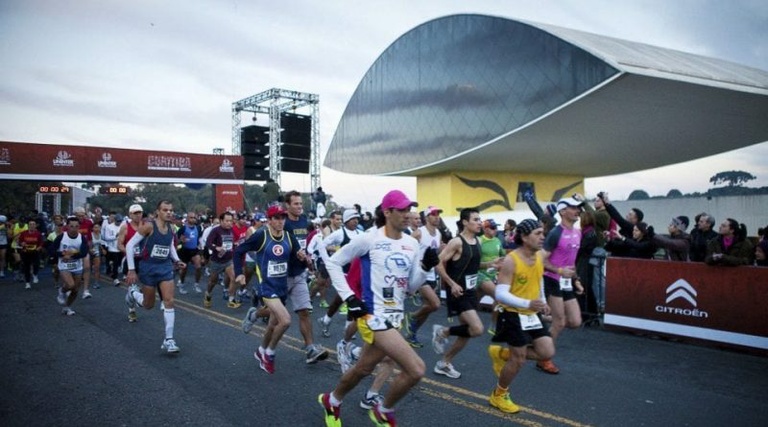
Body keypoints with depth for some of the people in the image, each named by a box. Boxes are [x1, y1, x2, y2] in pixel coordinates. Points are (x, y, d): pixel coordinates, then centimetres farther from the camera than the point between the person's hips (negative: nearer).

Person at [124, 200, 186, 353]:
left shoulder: (171, 229, 0)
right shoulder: (149, 226, -17)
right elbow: (130, 245, -15)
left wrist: (176, 260, 5)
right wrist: (131, 270, -15)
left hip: (166, 267, 4)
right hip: (148, 268, -4)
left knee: (169, 301, -9)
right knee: (149, 305, 11)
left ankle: (168, 340, -4)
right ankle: (132, 292, 46)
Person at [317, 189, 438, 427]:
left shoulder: (412, 244, 5)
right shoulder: (370, 239, -13)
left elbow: (411, 286, 10)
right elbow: (333, 262, -4)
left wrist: (425, 267, -7)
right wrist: (349, 297, -11)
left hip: (395, 315, 7)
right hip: (373, 315, -7)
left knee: (363, 369, 22)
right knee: (416, 369, -15)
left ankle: (331, 401, 49)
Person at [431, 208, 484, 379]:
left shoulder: (477, 241, 8)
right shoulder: (457, 242, -17)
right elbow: (438, 264, -17)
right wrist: (452, 284, -20)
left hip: (471, 290, 9)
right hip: (458, 292, -9)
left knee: (467, 332, 11)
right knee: (477, 329, -18)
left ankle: (444, 363, 26)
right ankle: (442, 332, 5)